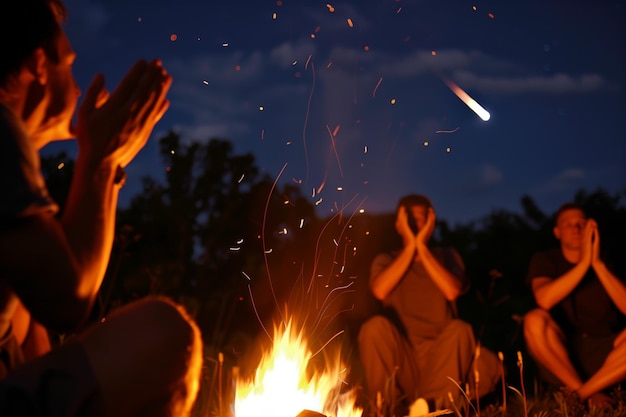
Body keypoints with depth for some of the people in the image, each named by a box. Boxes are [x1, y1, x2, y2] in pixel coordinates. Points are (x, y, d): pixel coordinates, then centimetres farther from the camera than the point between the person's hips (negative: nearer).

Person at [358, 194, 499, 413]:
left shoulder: (447, 256, 13)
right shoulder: (386, 260, 12)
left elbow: (452, 291, -10)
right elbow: (380, 291, -13)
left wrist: (422, 248, -9)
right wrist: (410, 247, -7)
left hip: (440, 357, 0)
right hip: (399, 361, 0)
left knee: (460, 329, -30)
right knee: (375, 326, -29)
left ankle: (428, 404, -24)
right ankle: (386, 407, -18)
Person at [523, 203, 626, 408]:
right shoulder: (545, 260, 3)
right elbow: (544, 300, -20)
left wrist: (597, 263, -21)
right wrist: (584, 262, -24)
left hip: (603, 355, 1)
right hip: (558, 359, 0)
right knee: (535, 320, -31)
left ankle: (578, 396, -20)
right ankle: (587, 396, -18)